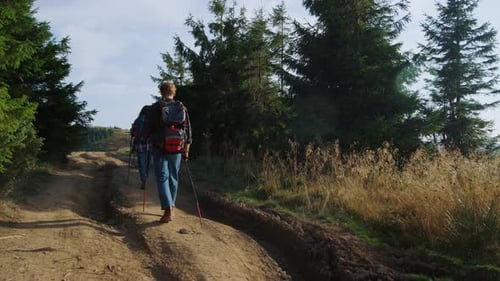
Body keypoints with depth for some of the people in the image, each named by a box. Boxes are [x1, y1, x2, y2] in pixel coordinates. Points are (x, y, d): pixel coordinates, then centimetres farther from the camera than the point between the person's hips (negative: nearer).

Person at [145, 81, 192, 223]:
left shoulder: (155, 107, -4)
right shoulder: (182, 108, 4)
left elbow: (149, 128, -1)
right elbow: (188, 131, 4)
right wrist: (186, 151, 9)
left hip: (160, 148, -3)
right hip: (177, 149, 3)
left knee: (162, 177, -1)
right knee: (173, 178, 16)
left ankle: (168, 209, -14)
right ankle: (171, 206, 28)